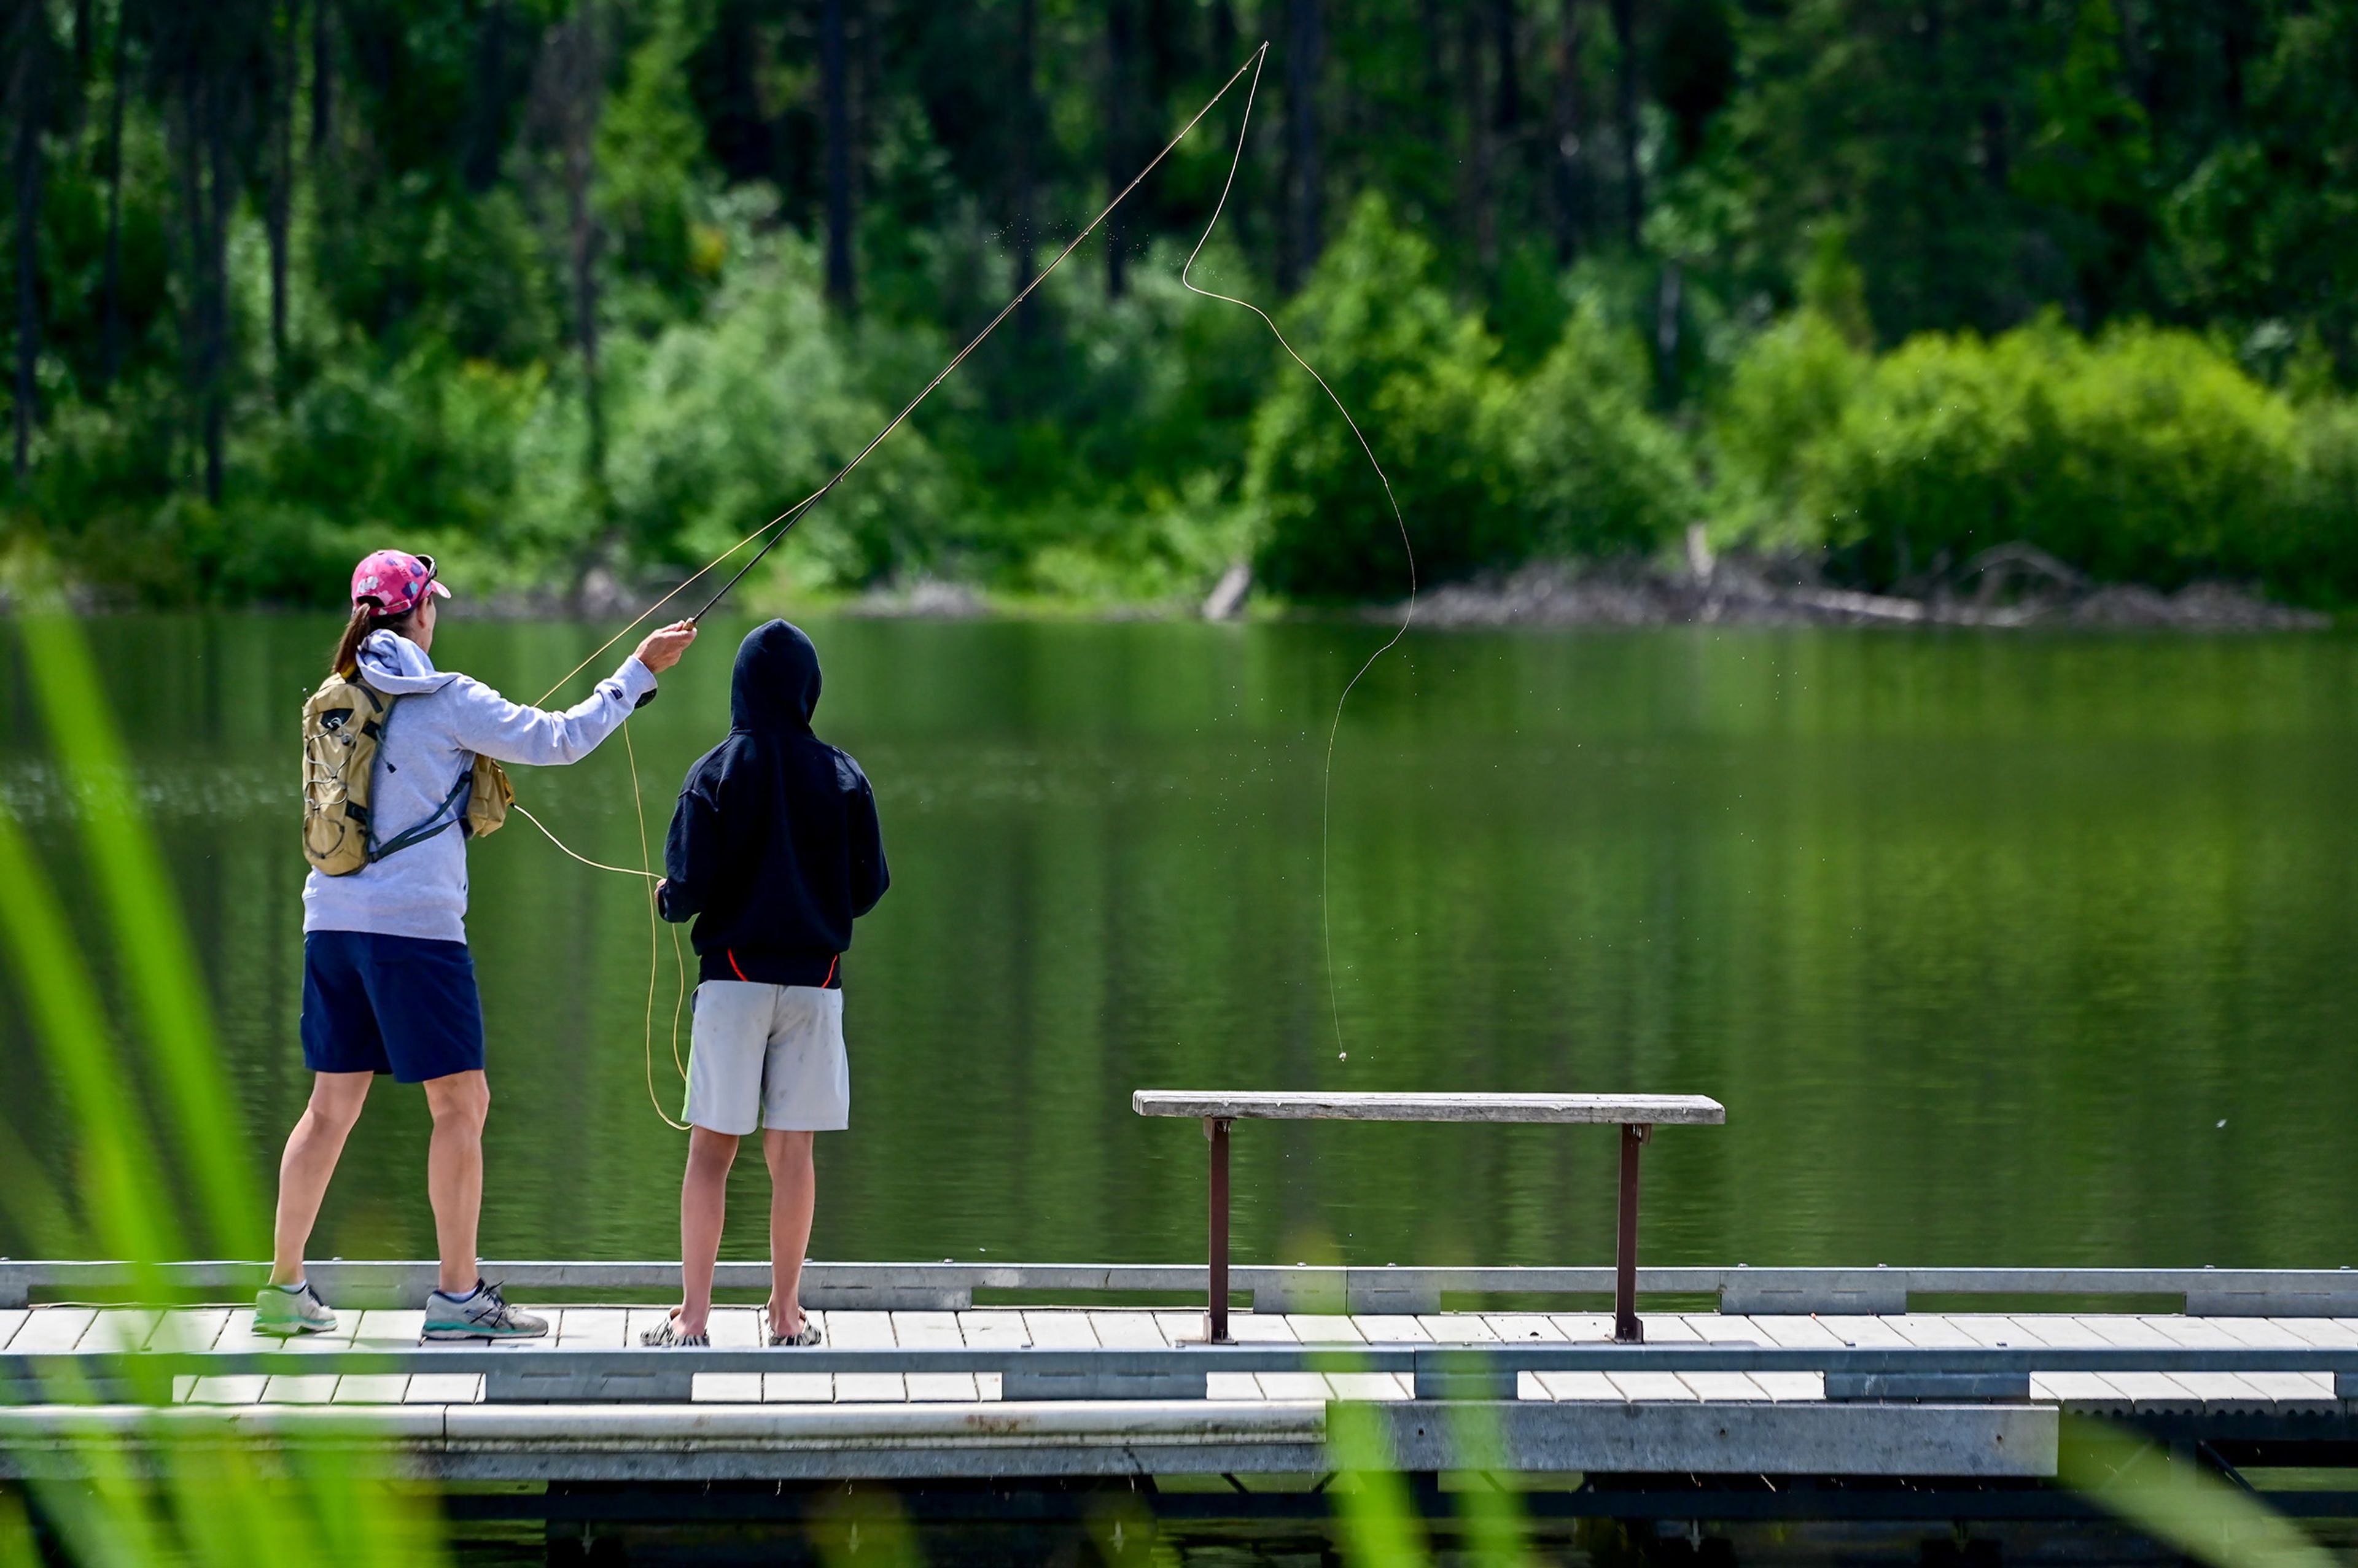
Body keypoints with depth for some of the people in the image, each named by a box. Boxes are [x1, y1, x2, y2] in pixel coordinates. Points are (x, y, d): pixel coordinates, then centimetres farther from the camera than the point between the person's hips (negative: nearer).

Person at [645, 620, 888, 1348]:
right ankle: (787, 1313, 9)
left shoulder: (715, 774, -5)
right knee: (792, 1152, 6)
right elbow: (868, 887, 4)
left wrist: (667, 900, 13)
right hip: (814, 979, 2)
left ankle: (693, 1315, -1)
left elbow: (690, 884, -9)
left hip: (733, 974, -2)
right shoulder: (843, 777, 0)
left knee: (710, 1149, 2)